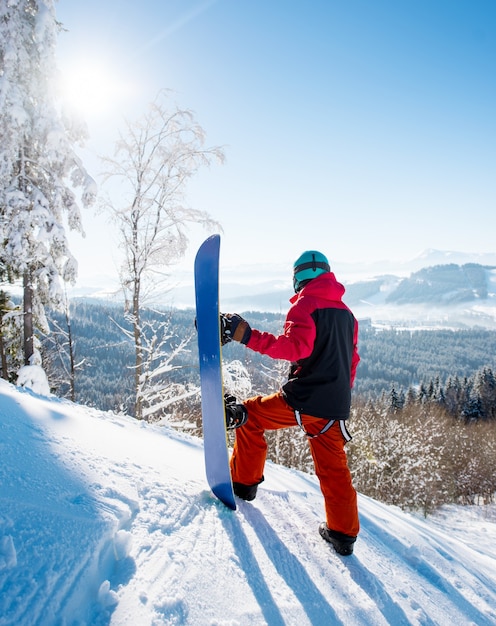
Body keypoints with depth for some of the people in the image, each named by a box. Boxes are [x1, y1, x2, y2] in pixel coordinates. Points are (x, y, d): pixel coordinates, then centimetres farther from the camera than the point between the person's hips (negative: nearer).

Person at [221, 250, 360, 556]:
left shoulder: (305, 303, -6)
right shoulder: (346, 312, 17)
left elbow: (297, 346, -23)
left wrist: (247, 335, -27)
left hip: (302, 398, -7)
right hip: (336, 406, 7)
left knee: (248, 416, 13)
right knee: (334, 468, 17)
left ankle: (244, 482, 18)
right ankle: (344, 533, 22)